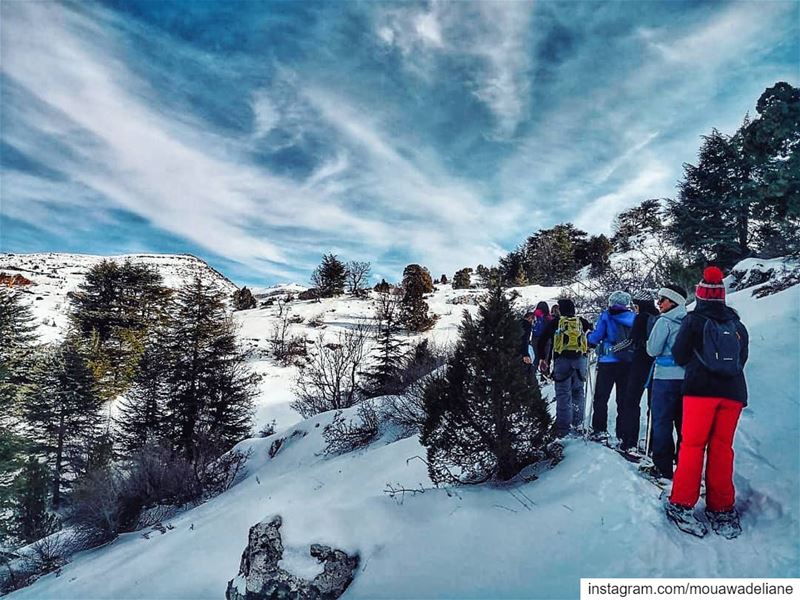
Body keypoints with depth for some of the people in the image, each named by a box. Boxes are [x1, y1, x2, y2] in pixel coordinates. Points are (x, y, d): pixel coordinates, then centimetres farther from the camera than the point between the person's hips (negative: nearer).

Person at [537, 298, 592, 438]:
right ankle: (578, 425, 17)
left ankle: (563, 428, 1)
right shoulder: (582, 322, 10)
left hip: (562, 360, -2)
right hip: (580, 360, 2)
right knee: (578, 392, 15)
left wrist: (542, 358, 12)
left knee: (563, 394, 1)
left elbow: (542, 340, 4)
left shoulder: (555, 323, 4)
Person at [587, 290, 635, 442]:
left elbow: (595, 338, -8)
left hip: (608, 362, -3)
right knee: (624, 398, 10)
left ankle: (600, 430, 5)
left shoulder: (606, 316, -6)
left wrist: (588, 337, 13)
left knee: (601, 397, 6)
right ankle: (623, 433, 11)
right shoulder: (633, 317, 4)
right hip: (628, 363, 3)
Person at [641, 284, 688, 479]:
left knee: (662, 422, 1)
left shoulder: (664, 321, -11)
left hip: (666, 377, -6)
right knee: (683, 423, 13)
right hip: (687, 378, 6)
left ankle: (663, 466, 4)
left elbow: (652, 350, -11)